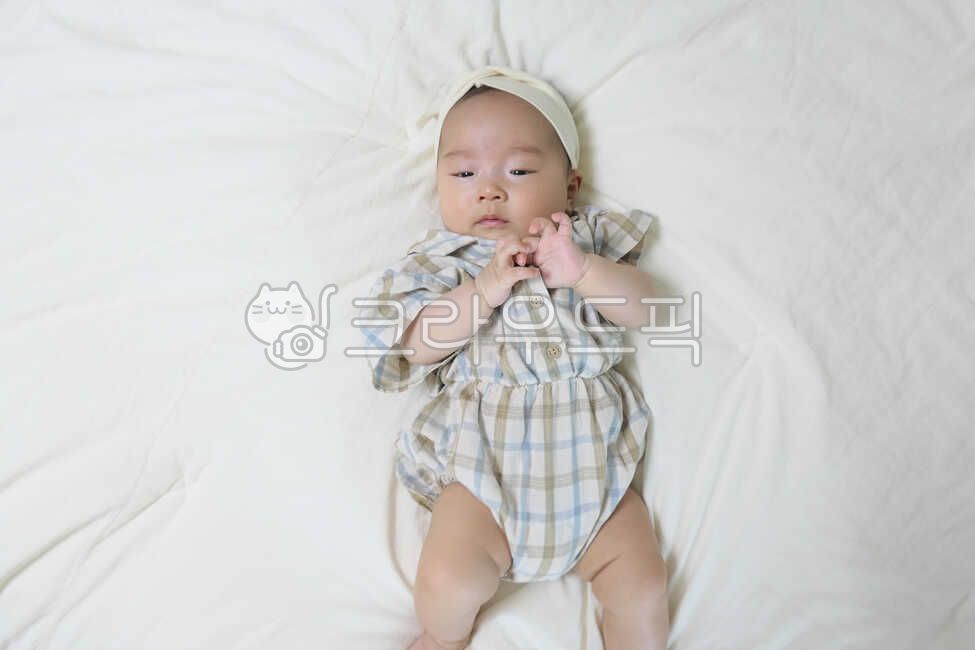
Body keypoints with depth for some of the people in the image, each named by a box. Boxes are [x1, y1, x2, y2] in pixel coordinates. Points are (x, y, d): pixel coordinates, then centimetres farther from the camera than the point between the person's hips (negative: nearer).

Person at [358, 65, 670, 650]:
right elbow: (416, 344, -8)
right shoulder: (441, 262, 4)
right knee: (449, 583, -17)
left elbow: (641, 307, -2)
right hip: (484, 466, -1)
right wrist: (484, 289, -20)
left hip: (591, 460, 2)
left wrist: (582, 270, -20)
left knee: (643, 589, -7)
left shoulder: (584, 239, 7)